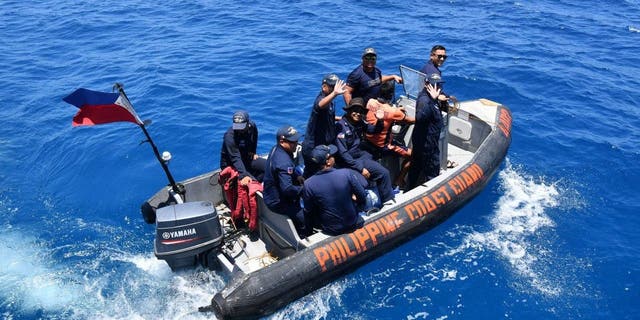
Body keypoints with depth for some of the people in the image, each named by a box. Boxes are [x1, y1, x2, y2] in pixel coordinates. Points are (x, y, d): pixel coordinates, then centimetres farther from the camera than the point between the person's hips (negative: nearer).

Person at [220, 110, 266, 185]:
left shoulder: (252, 126, -10)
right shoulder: (230, 136, -30)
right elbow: (235, 159, -37)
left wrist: (253, 152, 11)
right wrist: (243, 175, -48)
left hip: (247, 158, 7)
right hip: (230, 164, -7)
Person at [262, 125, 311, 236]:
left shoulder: (276, 149, 0)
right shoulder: (284, 162, -32)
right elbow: (287, 189, -34)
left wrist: (296, 177, 2)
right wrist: (304, 189, -19)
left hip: (272, 193, 11)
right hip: (278, 202, -11)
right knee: (306, 220, -17)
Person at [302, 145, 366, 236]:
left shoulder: (308, 184, -21)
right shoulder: (347, 173, -22)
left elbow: (309, 211, -7)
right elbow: (362, 198, -10)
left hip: (330, 230, 0)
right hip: (353, 225, 0)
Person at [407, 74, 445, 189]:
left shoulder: (428, 97, 3)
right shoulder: (424, 99, -28)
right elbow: (420, 117, -48)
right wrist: (432, 99, -47)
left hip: (420, 140, 11)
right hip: (427, 142, -11)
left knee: (416, 166, 24)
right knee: (432, 171, 5)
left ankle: (411, 189, 41)